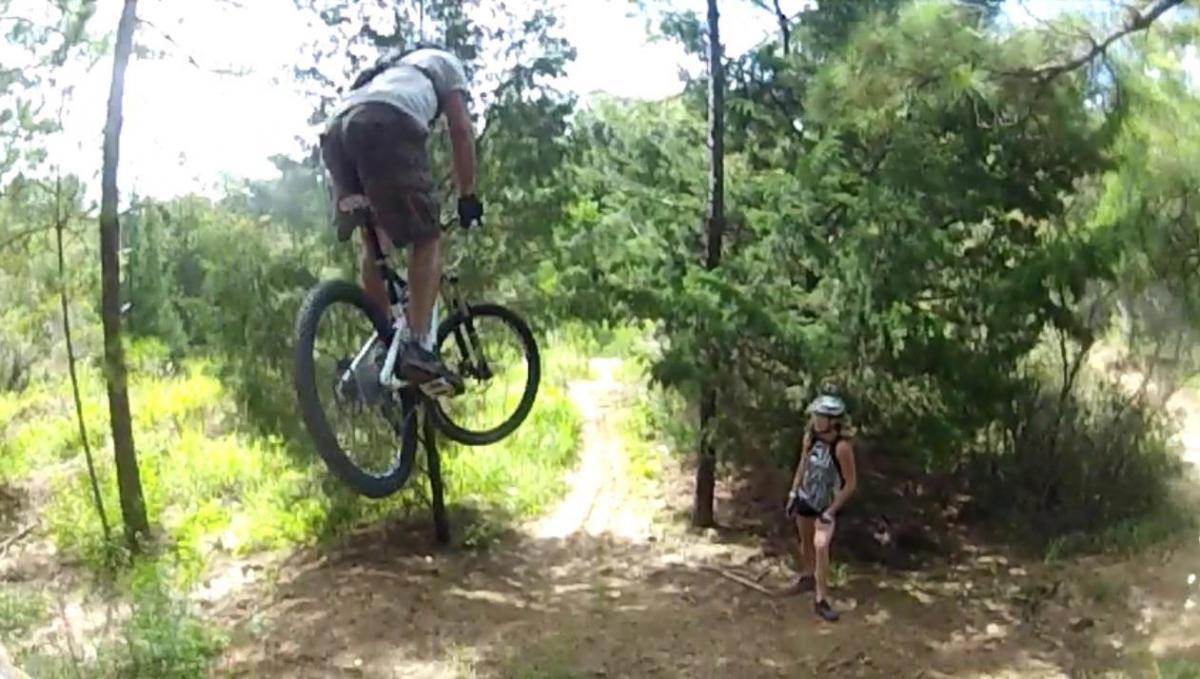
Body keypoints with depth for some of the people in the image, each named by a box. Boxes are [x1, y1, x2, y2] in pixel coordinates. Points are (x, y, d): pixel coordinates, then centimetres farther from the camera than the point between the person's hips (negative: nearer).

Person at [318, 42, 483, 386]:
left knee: (373, 241, 17)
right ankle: (418, 347, -14)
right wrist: (467, 197, 22)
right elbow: (461, 130, 19)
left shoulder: (385, 69, 47)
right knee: (426, 238, 0)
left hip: (335, 127, 6)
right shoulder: (445, 62, 33)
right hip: (386, 124, -6)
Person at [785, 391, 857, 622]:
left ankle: (821, 600, -8)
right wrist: (793, 493, 6)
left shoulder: (842, 446, -29)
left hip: (827, 505, -5)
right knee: (806, 541, 21)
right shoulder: (810, 436, -13)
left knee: (821, 547, -17)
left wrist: (831, 511, -19)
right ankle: (807, 575, 47)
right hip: (806, 498, 5)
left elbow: (851, 483, -21)